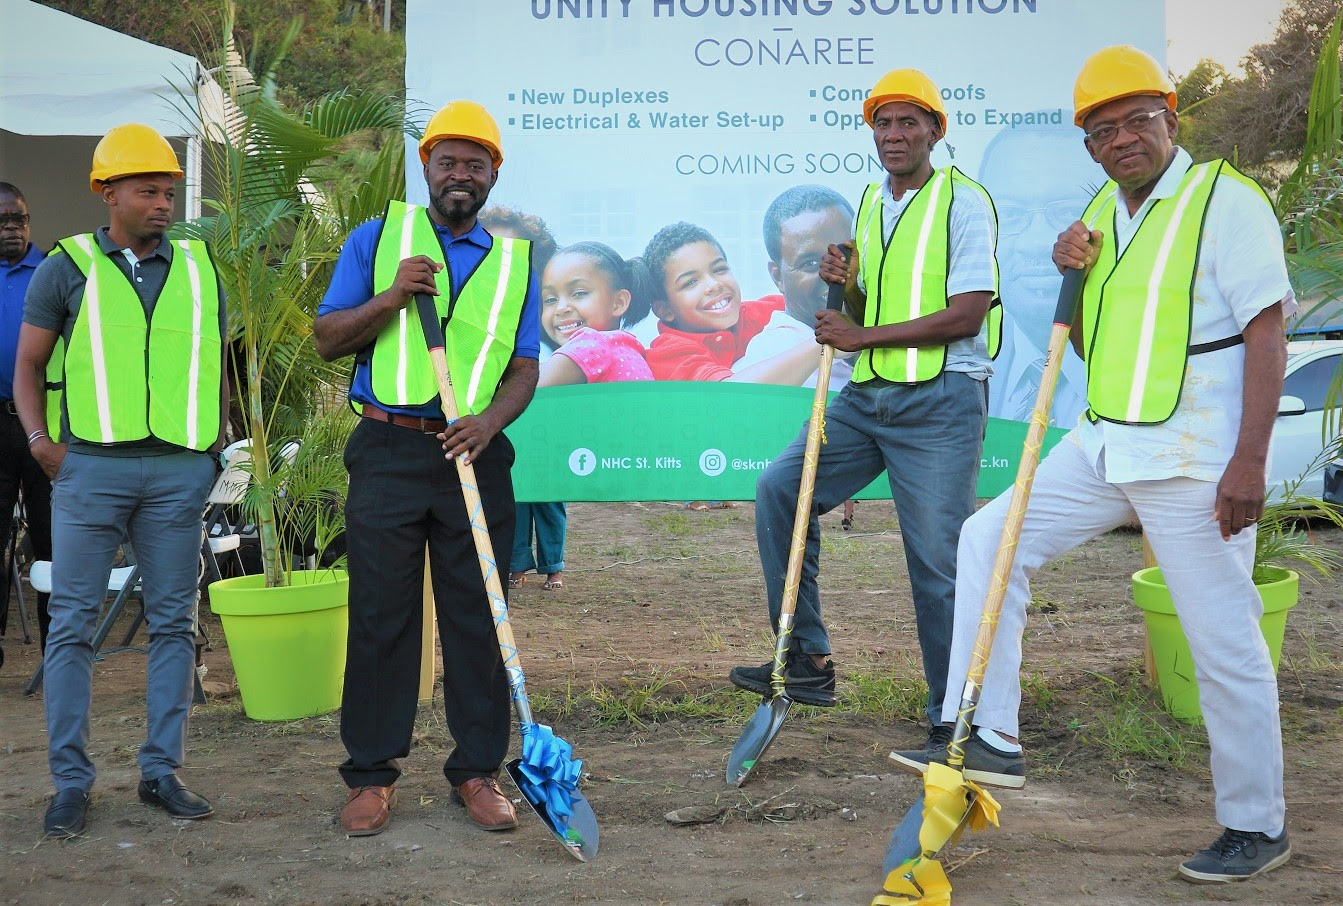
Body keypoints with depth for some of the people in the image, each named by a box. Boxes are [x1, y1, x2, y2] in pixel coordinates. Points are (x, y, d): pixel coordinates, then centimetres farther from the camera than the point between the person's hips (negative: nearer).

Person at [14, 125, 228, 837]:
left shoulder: (198, 268, 11)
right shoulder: (68, 267, 4)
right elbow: (28, 364, 7)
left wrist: (216, 445, 9)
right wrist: (41, 439, -6)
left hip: (179, 471, 3)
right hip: (90, 466, -2)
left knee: (172, 621, 6)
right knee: (73, 623, 0)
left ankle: (161, 770, 16)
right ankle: (71, 781, 9)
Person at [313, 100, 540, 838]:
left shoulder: (514, 262, 12)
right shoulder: (377, 238, 8)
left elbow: (524, 368, 8)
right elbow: (326, 339, 5)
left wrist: (491, 419, -12)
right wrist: (388, 298, -12)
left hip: (475, 458, 2)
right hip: (387, 453, -1)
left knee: (476, 618, 5)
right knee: (380, 614, 3)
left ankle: (478, 770, 16)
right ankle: (371, 774, 14)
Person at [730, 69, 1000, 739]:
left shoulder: (964, 201, -5)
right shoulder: (869, 203, 17)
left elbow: (967, 314, -14)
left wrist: (865, 336, -13)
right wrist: (847, 288, -1)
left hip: (939, 400, -7)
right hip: (866, 395, 7)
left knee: (940, 561, -5)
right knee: (779, 488, -3)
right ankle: (806, 659, 5)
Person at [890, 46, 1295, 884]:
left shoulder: (1226, 201, -9)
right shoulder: (1103, 211, 13)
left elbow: (1267, 335, -14)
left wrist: (1249, 461, -21)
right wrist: (1071, 277, 0)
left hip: (1194, 464, -7)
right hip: (1104, 447, 8)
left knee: (1225, 643, -1)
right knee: (989, 539, 3)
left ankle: (1258, 824, 16)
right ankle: (992, 741, 7)